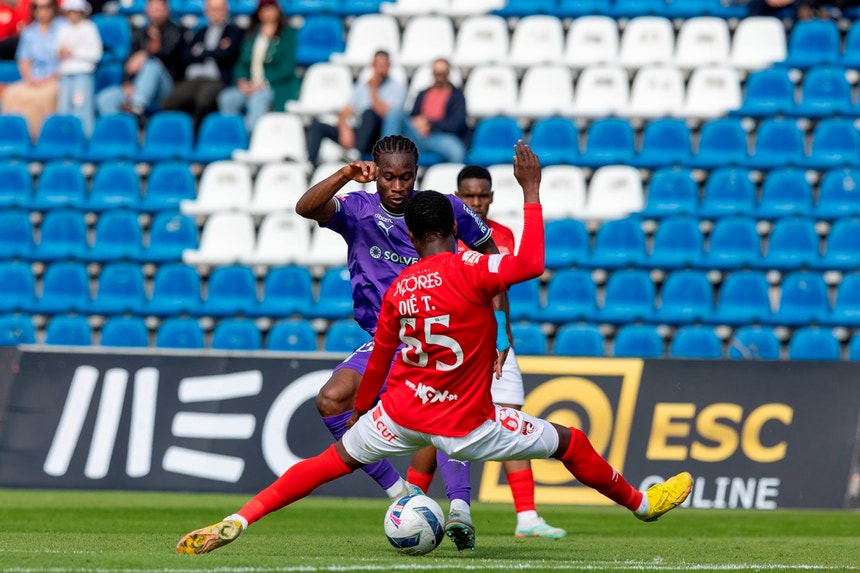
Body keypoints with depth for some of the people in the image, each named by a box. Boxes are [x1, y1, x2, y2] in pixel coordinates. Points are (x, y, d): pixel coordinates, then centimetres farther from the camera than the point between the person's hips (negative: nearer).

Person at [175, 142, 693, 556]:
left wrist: (359, 413, 26)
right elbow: (531, 264, -29)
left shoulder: (397, 290, 1)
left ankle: (237, 521, 2)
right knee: (570, 443, 14)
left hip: (401, 413, 4)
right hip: (466, 427, -4)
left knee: (333, 461, 15)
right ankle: (640, 503, 30)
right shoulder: (469, 270, -16)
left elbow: (378, 363, 10)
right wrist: (531, 191, -21)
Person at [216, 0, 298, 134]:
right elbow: (242, 63, 17)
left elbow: (287, 67, -4)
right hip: (249, 86, 5)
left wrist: (263, 84, -14)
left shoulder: (288, 33, 5)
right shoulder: (251, 34, 20)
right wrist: (242, 81, -5)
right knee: (227, 98, -26)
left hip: (278, 87, -5)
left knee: (257, 99, -38)